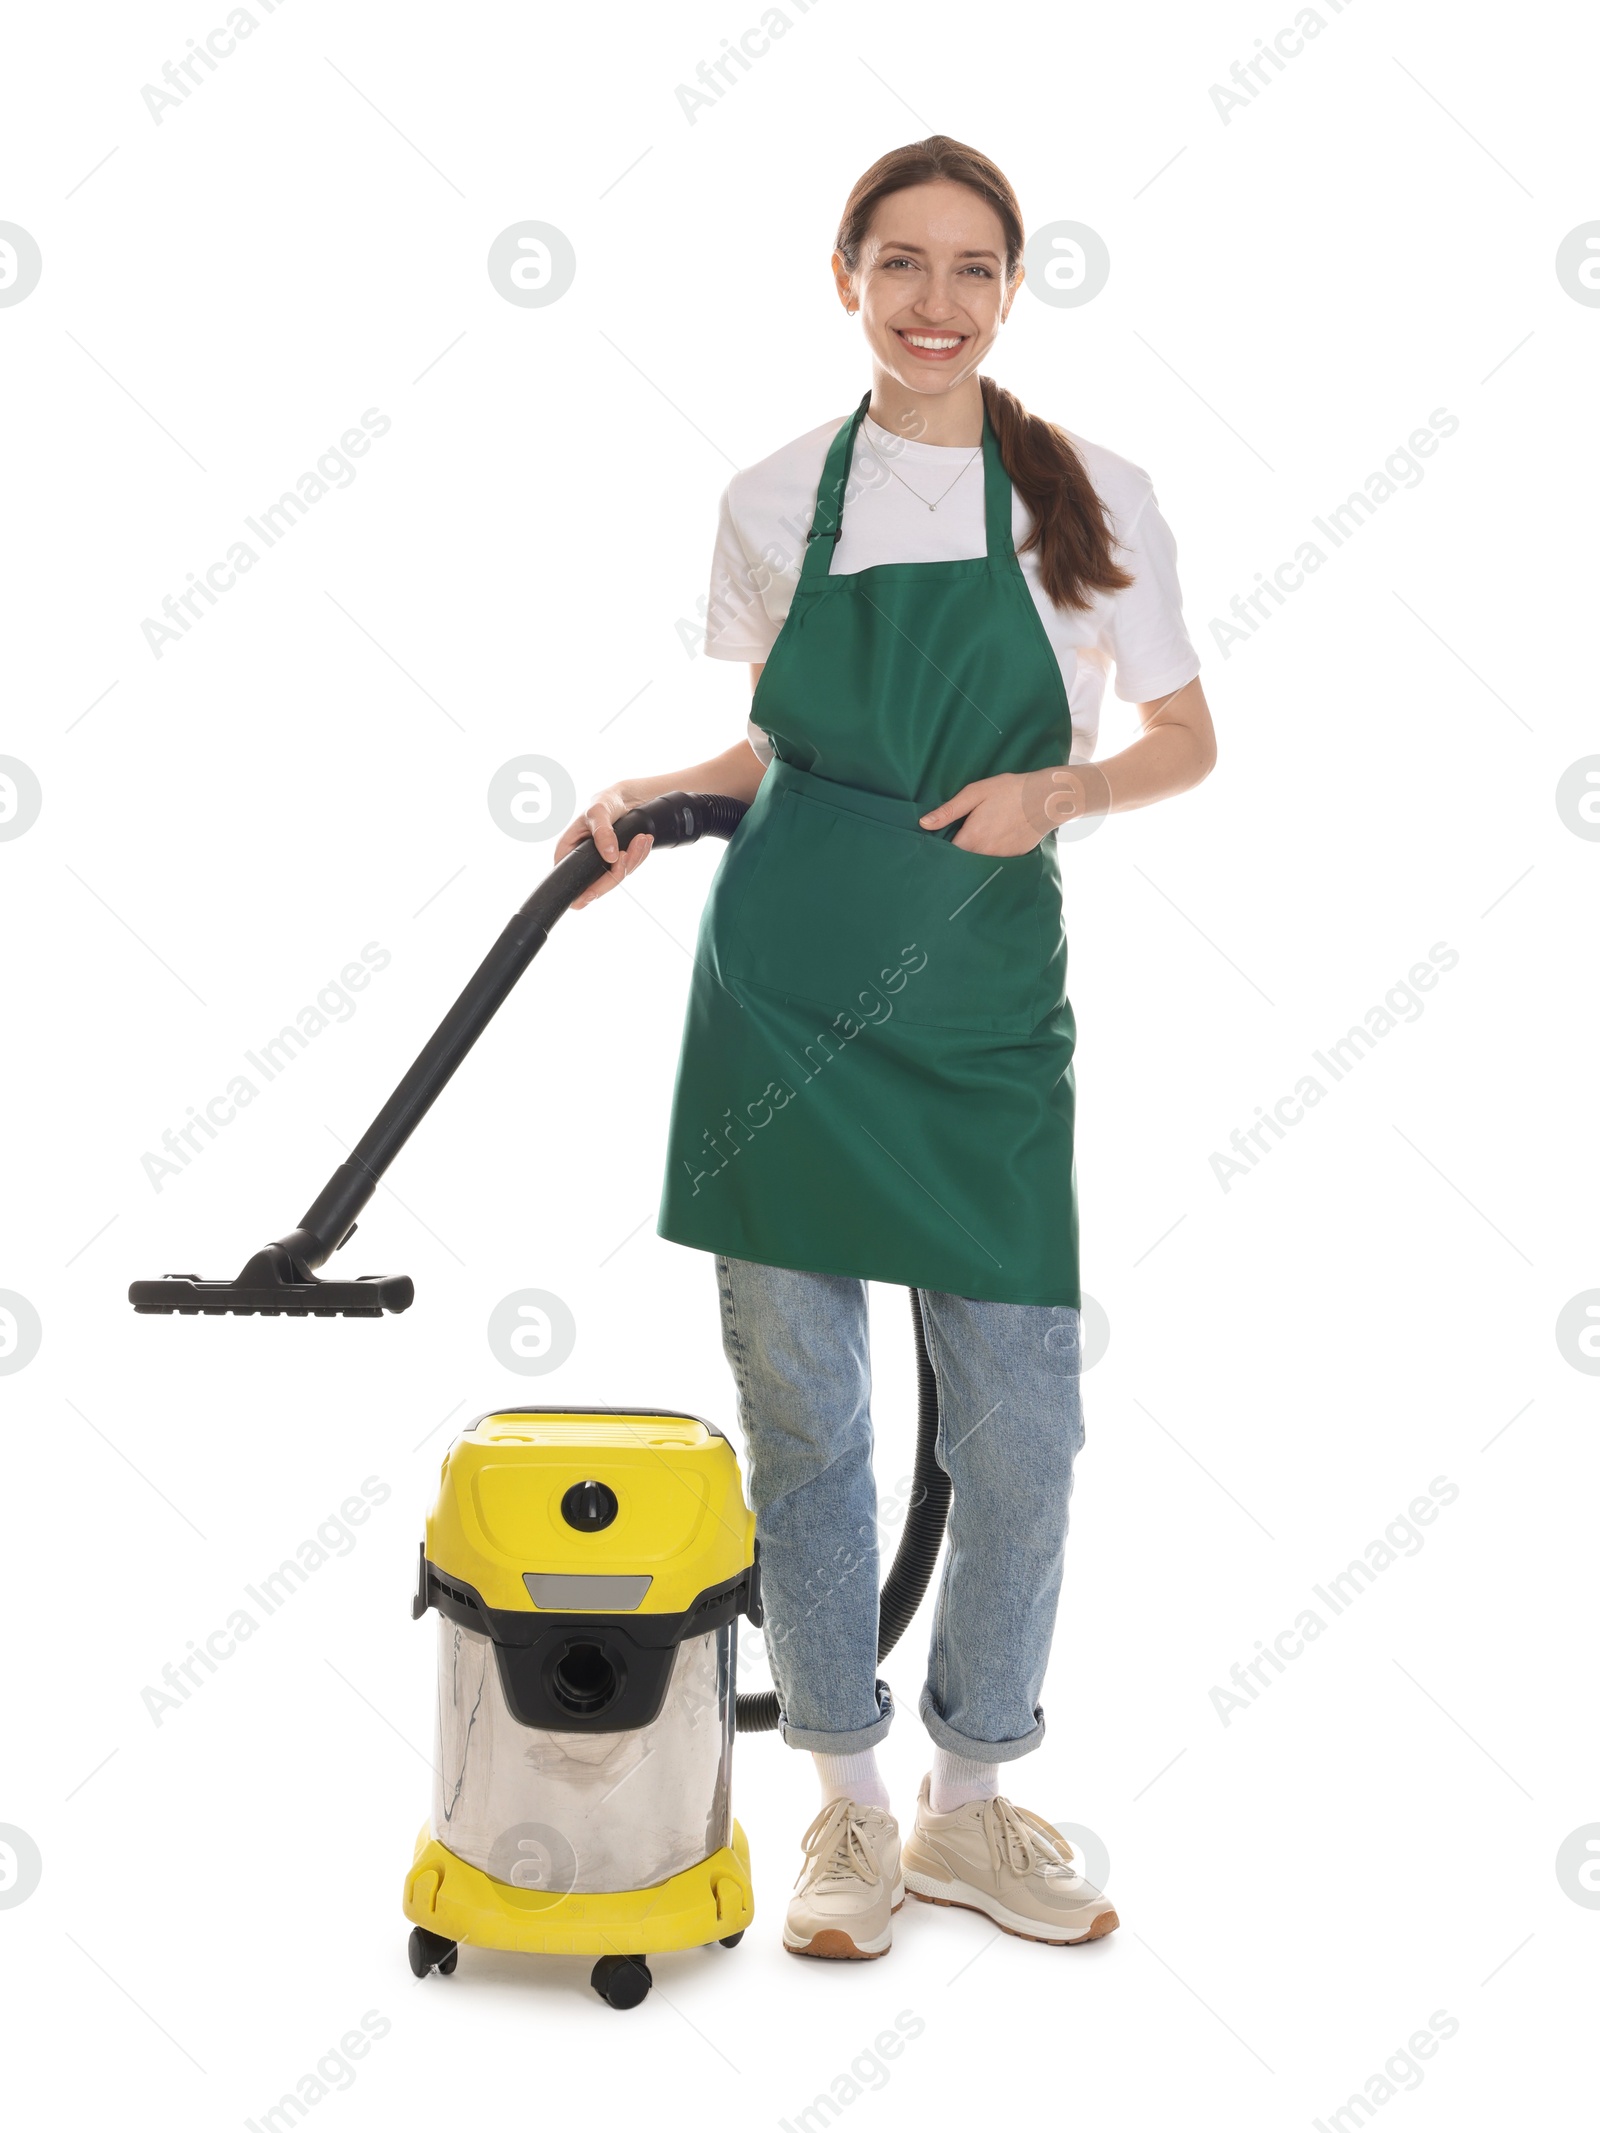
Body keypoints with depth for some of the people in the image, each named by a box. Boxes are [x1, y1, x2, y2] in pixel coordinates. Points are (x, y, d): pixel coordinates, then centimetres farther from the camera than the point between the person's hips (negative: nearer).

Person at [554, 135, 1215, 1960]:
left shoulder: (1092, 499, 2)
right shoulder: (776, 502, 6)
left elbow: (1186, 741, 6)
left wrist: (1057, 788, -12)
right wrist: (653, 796, 1)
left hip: (982, 1001, -1)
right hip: (781, 986, 1)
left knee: (1020, 1423, 2)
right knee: (802, 1412, 5)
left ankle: (970, 1804, 23)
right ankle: (848, 1805, 22)